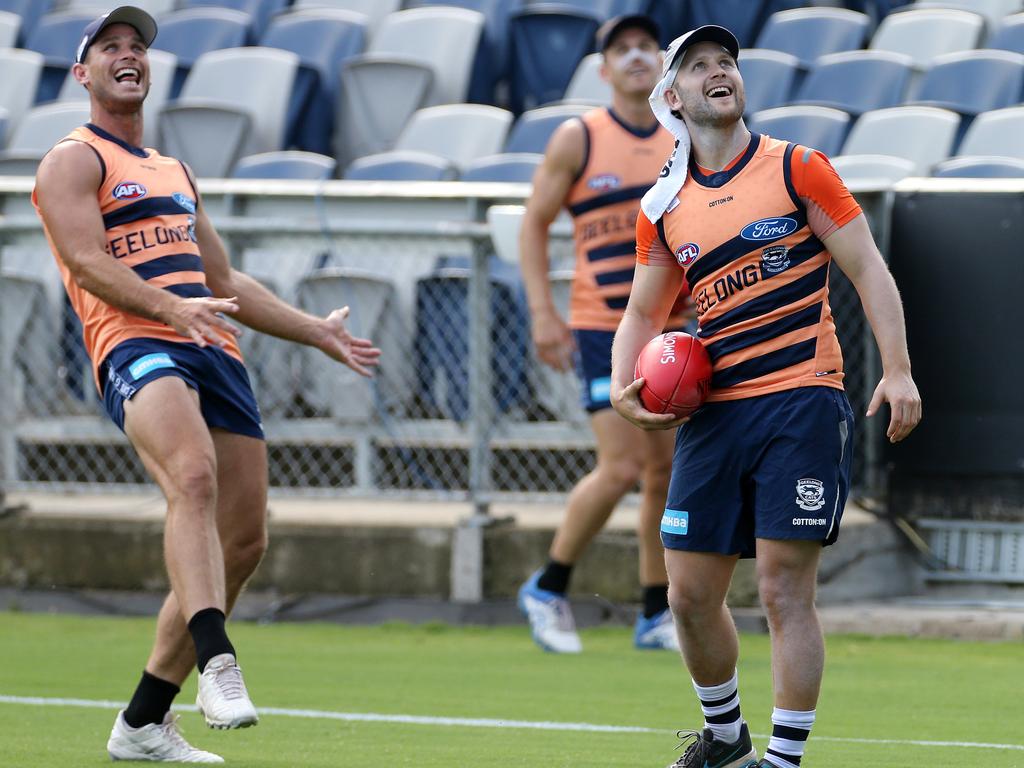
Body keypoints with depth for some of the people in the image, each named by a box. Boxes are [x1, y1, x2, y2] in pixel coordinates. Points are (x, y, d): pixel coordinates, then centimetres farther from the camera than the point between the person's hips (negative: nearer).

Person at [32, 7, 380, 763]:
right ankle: (217, 663, -49)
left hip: (214, 354, 8)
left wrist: (318, 332, 36)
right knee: (195, 477, -34)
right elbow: (87, 261, -9)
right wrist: (170, 307, -24)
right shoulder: (74, 162, 7)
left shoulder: (174, 173, 32)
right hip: (136, 348, -8)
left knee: (245, 539, 2)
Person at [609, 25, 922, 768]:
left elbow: (868, 269, 0)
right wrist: (623, 387, 0)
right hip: (713, 412, 4)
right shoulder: (663, 208, 11)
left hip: (802, 400, -4)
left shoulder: (797, 169, 1)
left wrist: (898, 371, -11)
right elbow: (643, 315, 20)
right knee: (691, 594, 4)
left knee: (785, 589, -10)